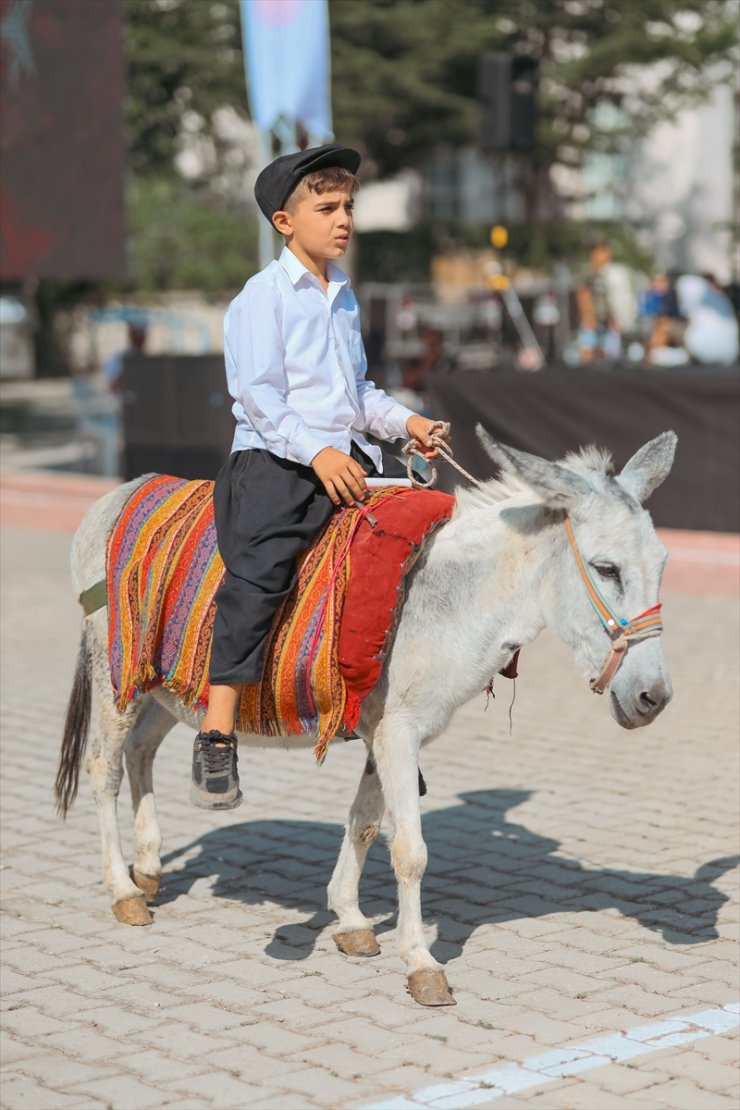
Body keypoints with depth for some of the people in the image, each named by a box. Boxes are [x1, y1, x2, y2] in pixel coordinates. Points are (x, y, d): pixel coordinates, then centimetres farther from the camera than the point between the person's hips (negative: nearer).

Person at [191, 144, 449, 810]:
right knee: (259, 570, -27)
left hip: (349, 457, 8)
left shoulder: (344, 296, 19)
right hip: (274, 459, -8)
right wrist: (315, 452, -24)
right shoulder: (263, 296, -5)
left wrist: (404, 421, 11)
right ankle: (216, 735, -26)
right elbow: (257, 392, -14)